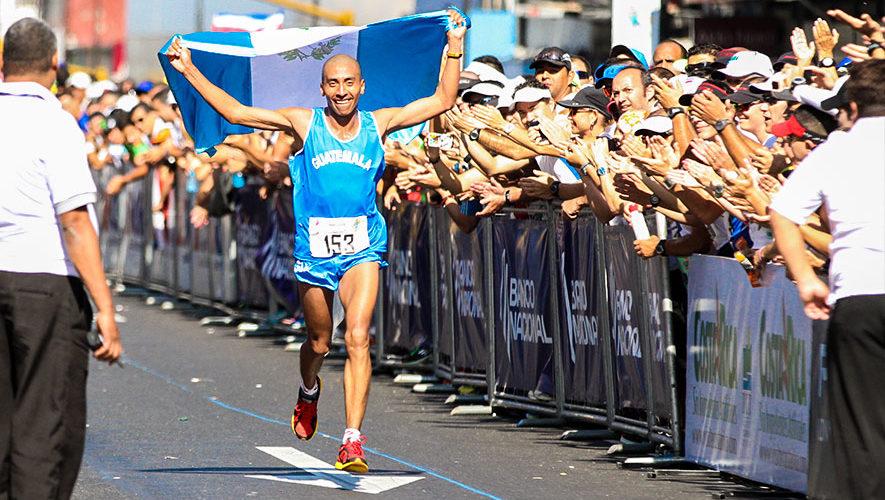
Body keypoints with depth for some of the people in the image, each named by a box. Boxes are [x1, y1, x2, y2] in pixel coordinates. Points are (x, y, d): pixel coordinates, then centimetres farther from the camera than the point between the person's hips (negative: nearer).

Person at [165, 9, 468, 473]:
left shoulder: (378, 123, 4)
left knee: (358, 338, -16)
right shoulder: (304, 123, 1)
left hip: (362, 246, 0)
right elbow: (235, 111, 3)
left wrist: (455, 48, 3)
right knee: (319, 342, 14)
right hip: (314, 244, 1)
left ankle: (352, 441, -19)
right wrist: (190, 71, -1)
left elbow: (443, 100, 11)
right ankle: (308, 392, 50)